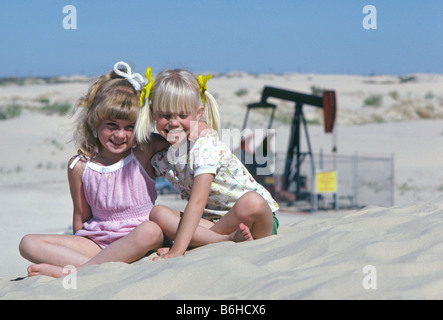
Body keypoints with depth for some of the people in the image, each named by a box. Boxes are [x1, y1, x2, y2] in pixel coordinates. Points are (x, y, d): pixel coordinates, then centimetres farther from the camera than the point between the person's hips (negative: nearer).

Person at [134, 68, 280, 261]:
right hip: (210, 220, 7)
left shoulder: (206, 147, -19)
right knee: (158, 213, -20)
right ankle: (229, 238, -28)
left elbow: (197, 202, -28)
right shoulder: (159, 155, 1)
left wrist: (176, 250, -35)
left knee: (251, 202, -40)